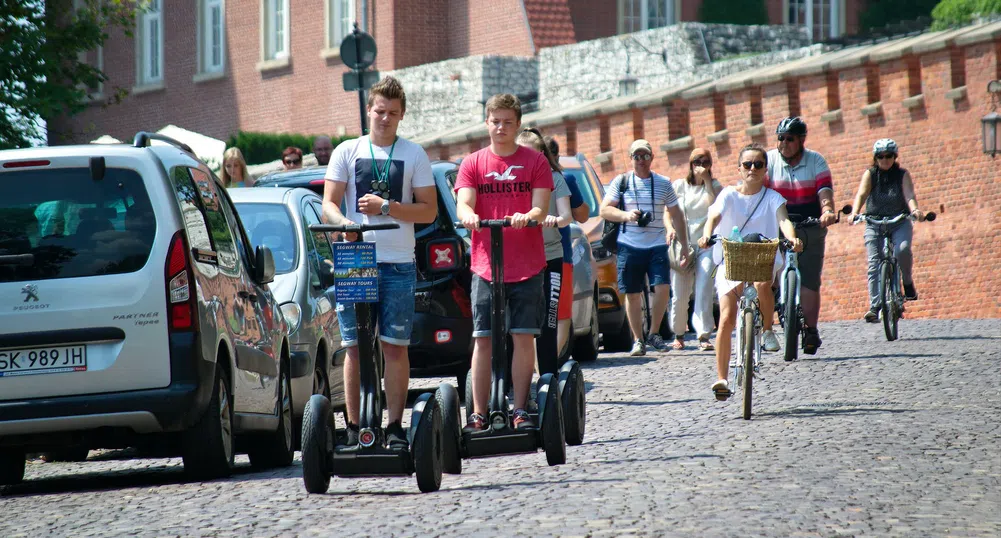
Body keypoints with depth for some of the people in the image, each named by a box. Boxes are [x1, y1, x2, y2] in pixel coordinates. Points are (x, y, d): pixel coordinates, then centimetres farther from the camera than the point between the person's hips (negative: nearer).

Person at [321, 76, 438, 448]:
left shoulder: (414, 155, 9)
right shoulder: (347, 152, 11)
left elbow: (429, 211, 4)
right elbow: (328, 204, 5)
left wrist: (387, 208, -9)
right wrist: (343, 223, -17)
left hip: (398, 265, 0)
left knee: (395, 347, -2)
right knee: (355, 347, 0)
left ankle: (395, 426, 2)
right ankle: (354, 427, 2)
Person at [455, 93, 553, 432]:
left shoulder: (535, 162, 6)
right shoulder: (473, 164, 8)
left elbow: (541, 207, -3)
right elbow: (463, 204, -4)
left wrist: (527, 216, -27)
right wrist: (468, 214, -28)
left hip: (527, 267, 0)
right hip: (485, 266, 1)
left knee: (524, 338, -2)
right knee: (482, 340, -2)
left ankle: (520, 411, 4)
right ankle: (478, 414, 0)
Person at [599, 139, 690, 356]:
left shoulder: (663, 184, 10)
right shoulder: (621, 182, 5)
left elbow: (676, 216, 16)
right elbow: (604, 210, 2)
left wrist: (684, 246, 13)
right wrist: (625, 215, -17)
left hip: (657, 245, 1)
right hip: (629, 246, -1)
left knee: (662, 288, -14)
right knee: (632, 295, 1)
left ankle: (653, 334, 1)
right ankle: (638, 340, 11)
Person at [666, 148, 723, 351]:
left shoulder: (714, 187, 9)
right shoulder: (679, 186, 12)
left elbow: (713, 204, -10)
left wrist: (707, 180, -11)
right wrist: (670, 228, -8)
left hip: (706, 244, -1)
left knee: (704, 291, -14)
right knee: (680, 294, 1)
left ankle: (704, 336, -18)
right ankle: (678, 334, 18)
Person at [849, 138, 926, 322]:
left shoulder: (902, 175, 3)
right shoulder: (870, 174, 3)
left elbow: (909, 195, -12)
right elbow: (862, 194, -12)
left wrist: (915, 210, -35)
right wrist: (855, 212, -31)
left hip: (900, 222, -1)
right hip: (875, 223, 1)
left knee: (903, 249, -30)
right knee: (874, 264, -10)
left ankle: (908, 282, -4)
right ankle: (875, 307, -11)